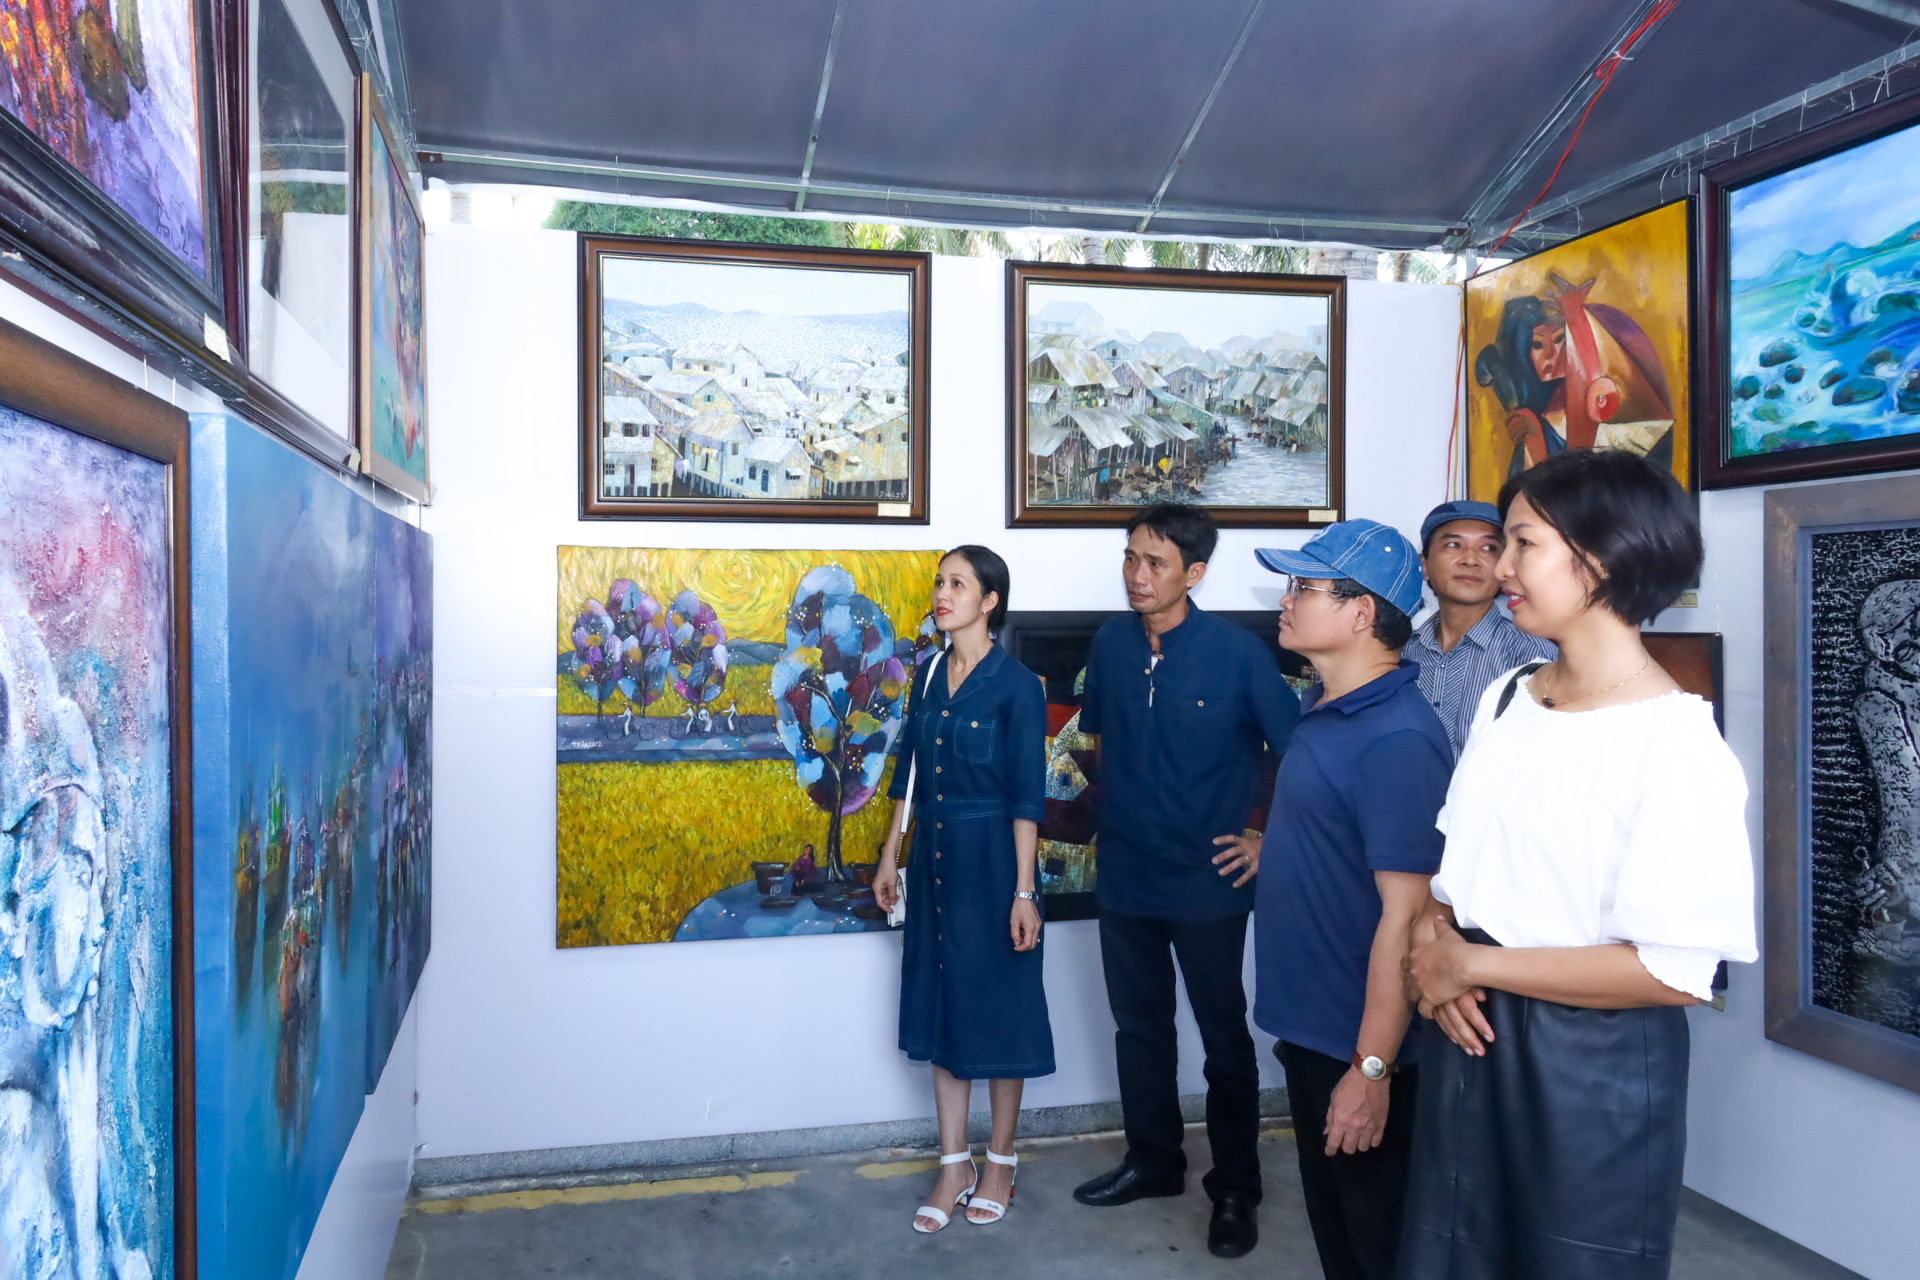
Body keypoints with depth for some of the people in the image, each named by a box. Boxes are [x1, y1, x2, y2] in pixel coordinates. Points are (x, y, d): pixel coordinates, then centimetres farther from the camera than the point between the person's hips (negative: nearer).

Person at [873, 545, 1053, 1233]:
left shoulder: (1017, 685, -12)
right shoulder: (929, 673, 7)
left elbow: (1027, 796, -12)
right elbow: (909, 770, 12)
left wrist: (1023, 891, -15)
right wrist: (890, 856, 12)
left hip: (990, 858, -6)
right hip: (933, 854, 6)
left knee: (999, 1006, 7)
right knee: (940, 1002, 10)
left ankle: (1000, 1162, 24)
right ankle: (954, 1165, 23)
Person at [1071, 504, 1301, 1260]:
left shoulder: (1238, 654, -15)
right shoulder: (1111, 643, -2)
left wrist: (1274, 840, -9)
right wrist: (1106, 823, 10)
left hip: (1207, 883, -4)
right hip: (1124, 877, 5)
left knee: (1225, 1040, 11)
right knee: (1138, 1027, 18)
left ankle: (1235, 1189, 28)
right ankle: (1152, 1162, 38)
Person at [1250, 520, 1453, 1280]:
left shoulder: (1396, 739, -24)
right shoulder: (1324, 709, 6)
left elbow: (1406, 912, -27)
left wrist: (1372, 1068, -25)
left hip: (1358, 1047, -9)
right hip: (1309, 1027, 9)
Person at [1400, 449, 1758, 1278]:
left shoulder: (1679, 748, -19)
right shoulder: (1503, 699, 3)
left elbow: (1674, 974, -22)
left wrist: (1473, 965, -17)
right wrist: (1429, 942, -9)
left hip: (1595, 1069, -6)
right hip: (1469, 1039, 6)